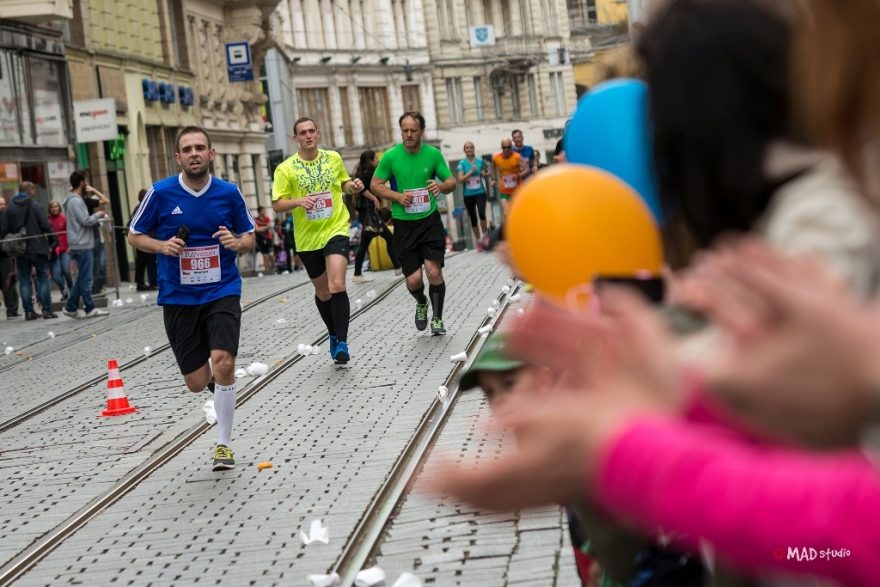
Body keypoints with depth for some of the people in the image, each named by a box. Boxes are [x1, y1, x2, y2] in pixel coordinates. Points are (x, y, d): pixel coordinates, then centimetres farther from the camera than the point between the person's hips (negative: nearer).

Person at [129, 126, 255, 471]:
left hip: (222, 291, 0)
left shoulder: (229, 193, -2)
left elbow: (249, 236, 10)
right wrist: (162, 245, -14)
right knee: (197, 382, 2)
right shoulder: (161, 193, -6)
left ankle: (223, 444, -2)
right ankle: (214, 377, 43)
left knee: (223, 362, -20)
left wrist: (237, 242, -13)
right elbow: (134, 236, 5)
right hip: (178, 298, 1)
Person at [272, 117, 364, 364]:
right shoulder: (285, 169, -5)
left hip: (336, 230, -1)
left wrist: (354, 186, -2)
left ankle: (342, 343, -15)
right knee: (323, 293, 14)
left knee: (337, 286, -20)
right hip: (307, 238, 1)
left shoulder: (333, 158, 3)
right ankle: (334, 335, 38)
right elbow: (277, 205, -7)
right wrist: (299, 201, -25)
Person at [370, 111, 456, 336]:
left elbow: (451, 182, 6)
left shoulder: (433, 154, -3)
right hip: (404, 224, 0)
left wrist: (441, 186, -17)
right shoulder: (391, 156, -6)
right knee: (413, 279, -3)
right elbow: (375, 184, 2)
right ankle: (421, 304, 33)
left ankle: (437, 318, 9)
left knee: (434, 271, -12)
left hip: (430, 220, 0)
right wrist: (398, 196, -13)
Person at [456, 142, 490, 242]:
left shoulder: (480, 162, 4)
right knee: (473, 218, 7)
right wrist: (471, 172, -18)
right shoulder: (462, 163, -2)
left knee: (482, 213, -23)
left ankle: (485, 235, -5)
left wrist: (485, 174, -5)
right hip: (468, 194, 0)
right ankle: (478, 240, 20)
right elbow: (460, 180, -9)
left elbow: (485, 175, 18)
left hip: (480, 192, 0)